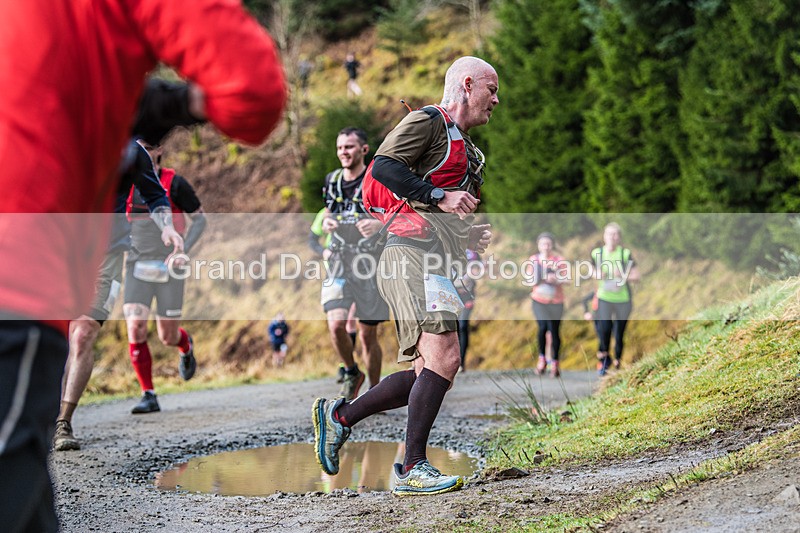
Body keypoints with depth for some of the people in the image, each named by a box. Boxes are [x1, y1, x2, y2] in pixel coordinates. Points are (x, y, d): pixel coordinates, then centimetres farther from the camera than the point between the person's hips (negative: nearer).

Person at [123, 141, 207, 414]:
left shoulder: (175, 183, -6)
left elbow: (200, 219, -1)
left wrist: (182, 251, -13)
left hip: (168, 269, -3)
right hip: (137, 268, 3)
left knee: (168, 337, 4)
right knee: (135, 329, -15)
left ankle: (186, 345, 43)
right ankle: (148, 396, -7)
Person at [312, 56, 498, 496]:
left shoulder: (466, 149, 29)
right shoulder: (428, 121, 0)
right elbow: (384, 166, -14)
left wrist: (472, 236, 15)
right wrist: (440, 196, -17)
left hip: (436, 261, 10)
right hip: (413, 249, -10)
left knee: (427, 373, 5)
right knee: (443, 358, -20)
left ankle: (339, 416, 17)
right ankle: (412, 468, -17)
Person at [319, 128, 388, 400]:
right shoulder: (332, 180, 10)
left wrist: (380, 224, -28)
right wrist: (326, 223, 1)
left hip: (369, 265, -3)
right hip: (338, 265, 3)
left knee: (368, 335, 2)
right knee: (336, 324, -17)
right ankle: (352, 373, 9)